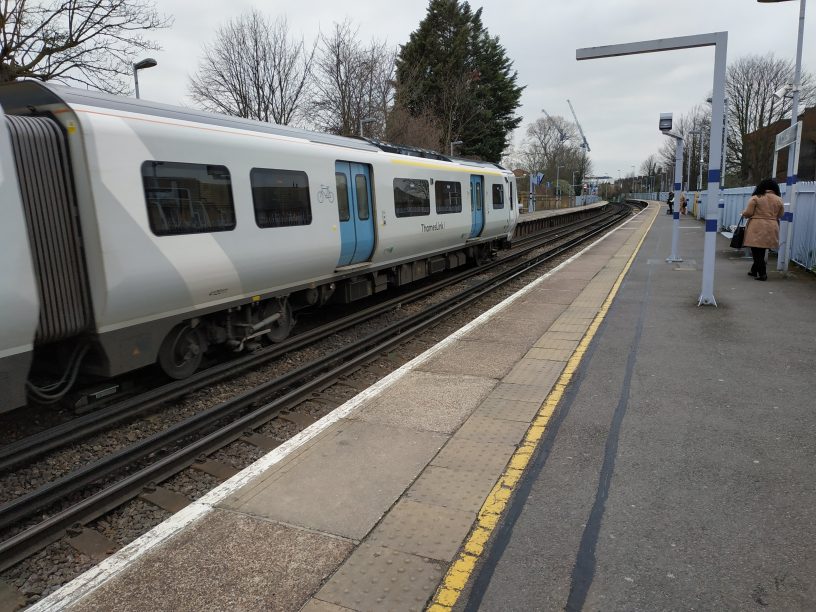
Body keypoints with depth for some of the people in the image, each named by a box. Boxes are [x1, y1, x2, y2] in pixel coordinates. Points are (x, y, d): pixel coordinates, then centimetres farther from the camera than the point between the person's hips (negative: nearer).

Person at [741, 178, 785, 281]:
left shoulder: (755, 198, -9)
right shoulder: (779, 200, 4)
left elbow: (748, 213, -9)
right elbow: (780, 215, 11)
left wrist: (743, 213, 13)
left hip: (757, 228, -5)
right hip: (771, 229, 5)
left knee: (757, 252, 1)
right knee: (761, 252, 16)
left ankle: (762, 274, -3)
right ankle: (754, 270, 28)